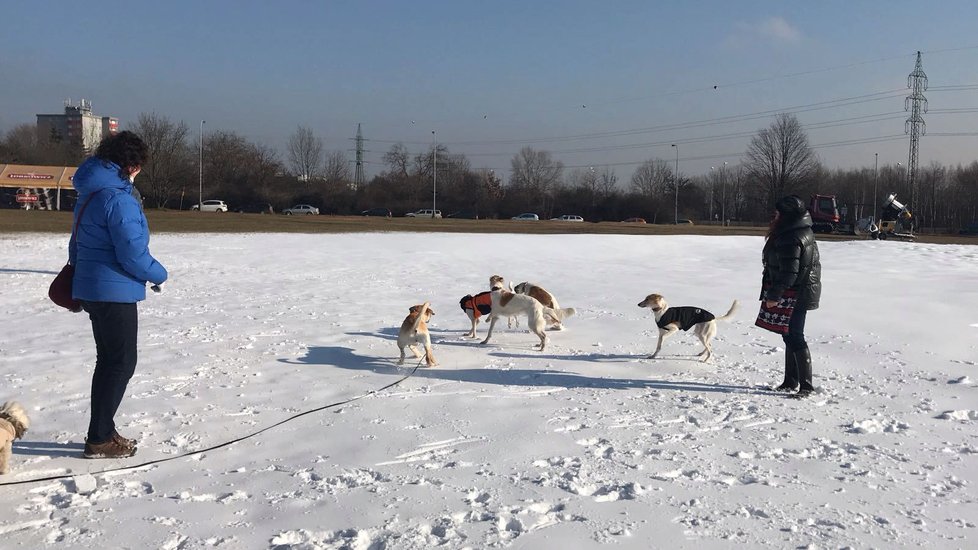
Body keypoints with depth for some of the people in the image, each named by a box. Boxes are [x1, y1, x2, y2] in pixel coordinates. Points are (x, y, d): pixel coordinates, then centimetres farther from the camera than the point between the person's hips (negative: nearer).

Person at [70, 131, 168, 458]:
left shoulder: (89, 193, 10)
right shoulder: (118, 198, -20)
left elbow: (78, 242, 19)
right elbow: (133, 254, -21)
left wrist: (77, 275, 29)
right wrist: (159, 274, -4)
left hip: (91, 289, 10)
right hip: (115, 292, -10)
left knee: (109, 360, 18)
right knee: (121, 363, -1)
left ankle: (103, 431, 26)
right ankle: (99, 440, 4)